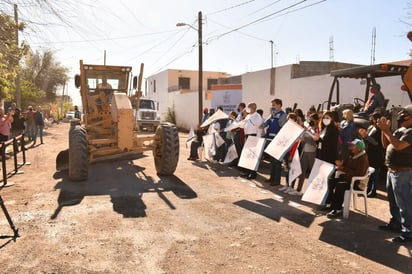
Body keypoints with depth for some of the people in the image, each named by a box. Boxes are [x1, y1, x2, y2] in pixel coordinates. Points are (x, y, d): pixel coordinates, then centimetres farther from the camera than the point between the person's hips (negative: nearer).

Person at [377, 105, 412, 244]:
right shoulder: (400, 130, 13)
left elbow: (398, 146, -28)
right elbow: (386, 145, 17)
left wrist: (386, 130, -22)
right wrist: (384, 130, 4)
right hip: (392, 170, 10)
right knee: (393, 201, 20)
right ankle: (395, 222, 35)